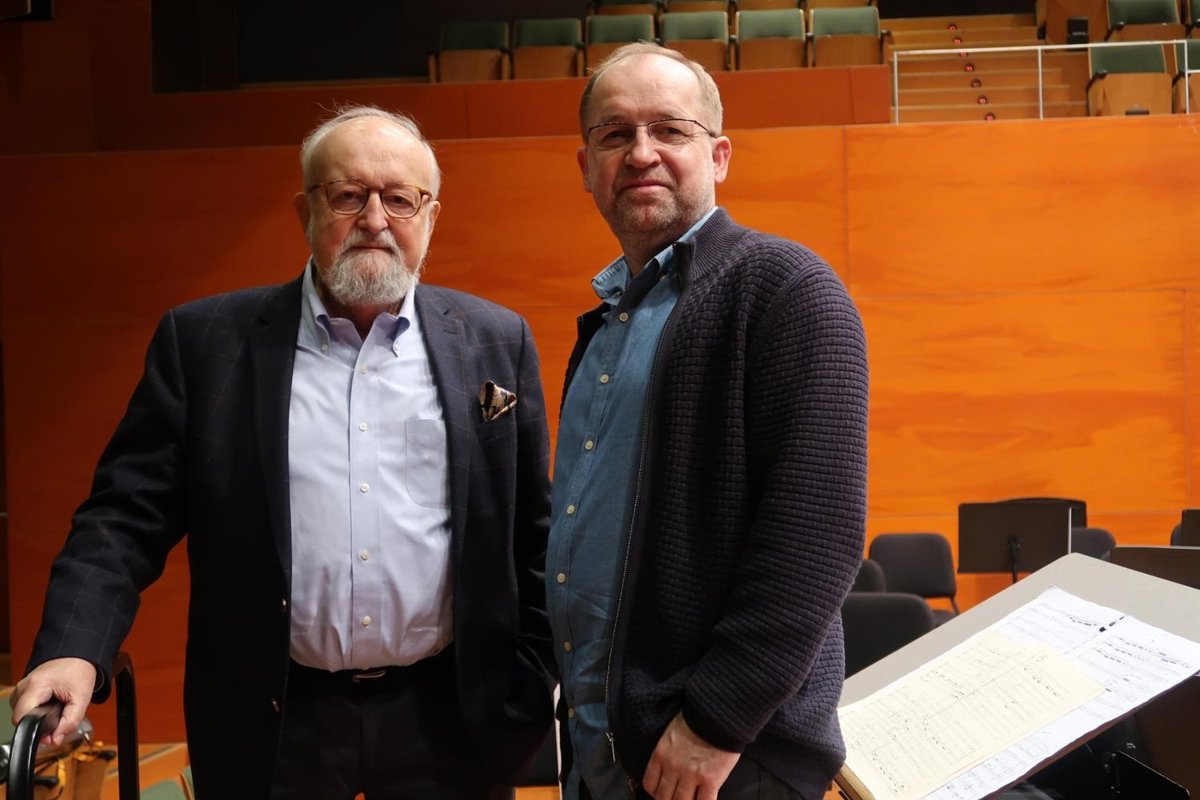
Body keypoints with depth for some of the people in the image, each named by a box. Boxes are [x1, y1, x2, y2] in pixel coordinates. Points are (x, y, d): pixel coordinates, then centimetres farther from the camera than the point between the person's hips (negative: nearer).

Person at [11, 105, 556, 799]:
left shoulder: (495, 343, 1)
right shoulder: (205, 341, -2)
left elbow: (532, 534, 4)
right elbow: (128, 516, -3)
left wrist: (536, 687, 1)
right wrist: (73, 652, -18)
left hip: (449, 721, 1)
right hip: (272, 724, 0)